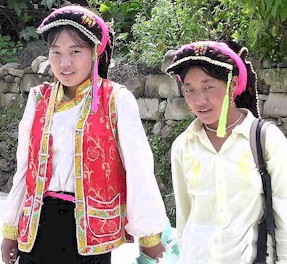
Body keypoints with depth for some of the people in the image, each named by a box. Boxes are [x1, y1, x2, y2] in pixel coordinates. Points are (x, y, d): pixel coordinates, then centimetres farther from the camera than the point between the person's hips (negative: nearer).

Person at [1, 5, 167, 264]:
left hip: (91, 226, -3)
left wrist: (148, 234, -10)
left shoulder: (116, 99, -6)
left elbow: (138, 167, -9)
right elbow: (26, 166, 10)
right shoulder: (39, 98, 6)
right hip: (39, 222, 4)